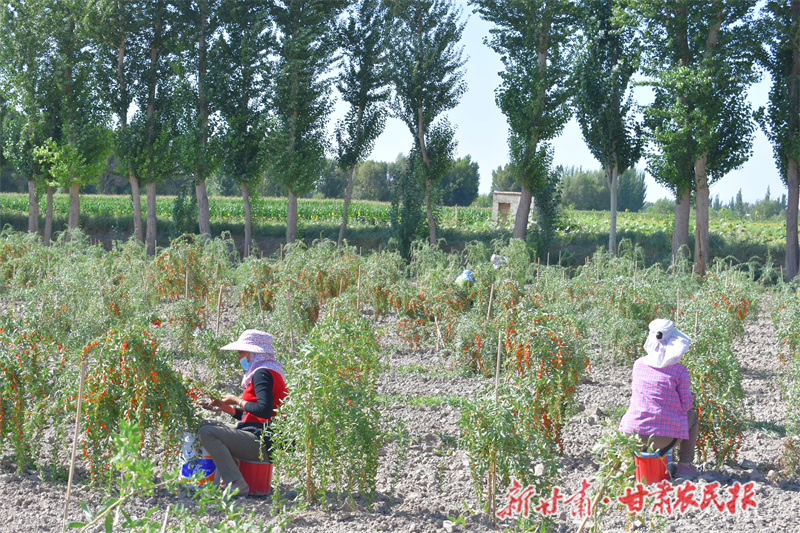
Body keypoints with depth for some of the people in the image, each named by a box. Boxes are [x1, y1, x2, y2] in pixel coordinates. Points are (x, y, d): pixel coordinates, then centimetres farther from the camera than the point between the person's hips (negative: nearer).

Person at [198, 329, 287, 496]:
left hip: (262, 443, -12)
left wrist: (237, 401, -11)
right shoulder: (271, 372, 21)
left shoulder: (262, 373, -12)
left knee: (207, 433, -20)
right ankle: (221, 482, 20)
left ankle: (236, 485, -24)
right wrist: (225, 408, 14)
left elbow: (264, 410, -25)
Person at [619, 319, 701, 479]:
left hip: (632, 435, 3)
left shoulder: (638, 364, 4)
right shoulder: (679, 371, -8)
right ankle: (685, 465, 24)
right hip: (662, 439, -3)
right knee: (692, 415, 27)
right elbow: (685, 405, -1)